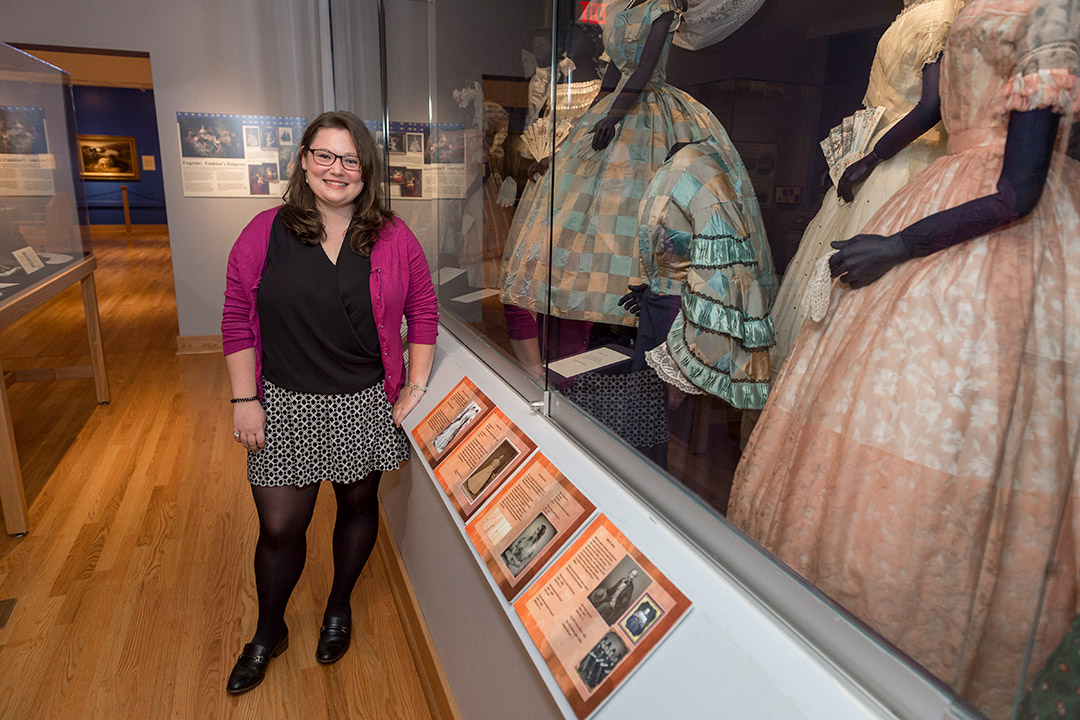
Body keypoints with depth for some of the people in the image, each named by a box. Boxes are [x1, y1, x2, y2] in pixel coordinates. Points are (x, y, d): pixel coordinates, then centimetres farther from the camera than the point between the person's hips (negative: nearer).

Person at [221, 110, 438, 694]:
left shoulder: (394, 240, -3)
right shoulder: (264, 233, -3)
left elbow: (423, 313, 4)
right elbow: (238, 322, 0)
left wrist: (417, 384, -3)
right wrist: (244, 399, -4)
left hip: (366, 404, 1)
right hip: (286, 405, 0)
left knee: (358, 504, 17)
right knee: (279, 528, 7)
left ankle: (339, 606, 45)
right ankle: (269, 633, 36)